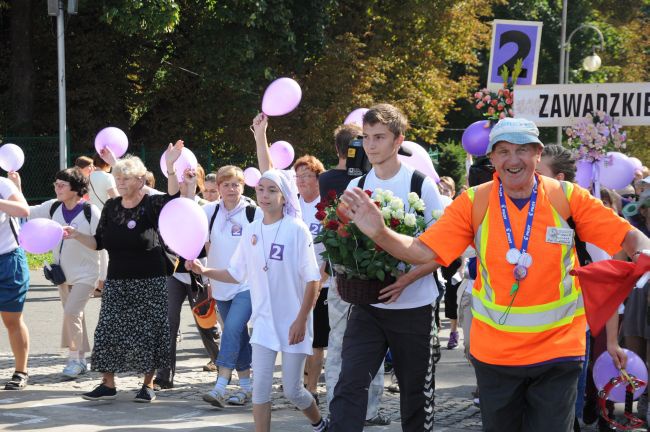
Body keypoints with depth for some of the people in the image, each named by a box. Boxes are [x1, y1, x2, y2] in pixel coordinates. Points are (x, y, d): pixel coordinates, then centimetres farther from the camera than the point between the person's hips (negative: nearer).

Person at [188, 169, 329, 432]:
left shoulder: (296, 230, -10)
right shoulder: (250, 232, 4)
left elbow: (312, 280, -10)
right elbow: (236, 274, 12)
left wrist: (301, 320, -14)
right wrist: (205, 271, -4)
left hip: (293, 323, -4)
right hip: (264, 322, 4)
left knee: (292, 390, 2)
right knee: (260, 387, -3)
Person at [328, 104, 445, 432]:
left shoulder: (422, 186, -7)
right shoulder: (355, 187, 5)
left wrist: (407, 279, -21)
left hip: (413, 306, -3)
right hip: (366, 306, 3)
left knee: (416, 392, 9)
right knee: (350, 386, -10)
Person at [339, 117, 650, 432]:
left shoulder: (567, 197, -7)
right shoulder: (474, 202, -5)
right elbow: (423, 251, -10)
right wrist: (380, 233, -27)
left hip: (557, 347, -1)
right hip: (494, 353, 1)